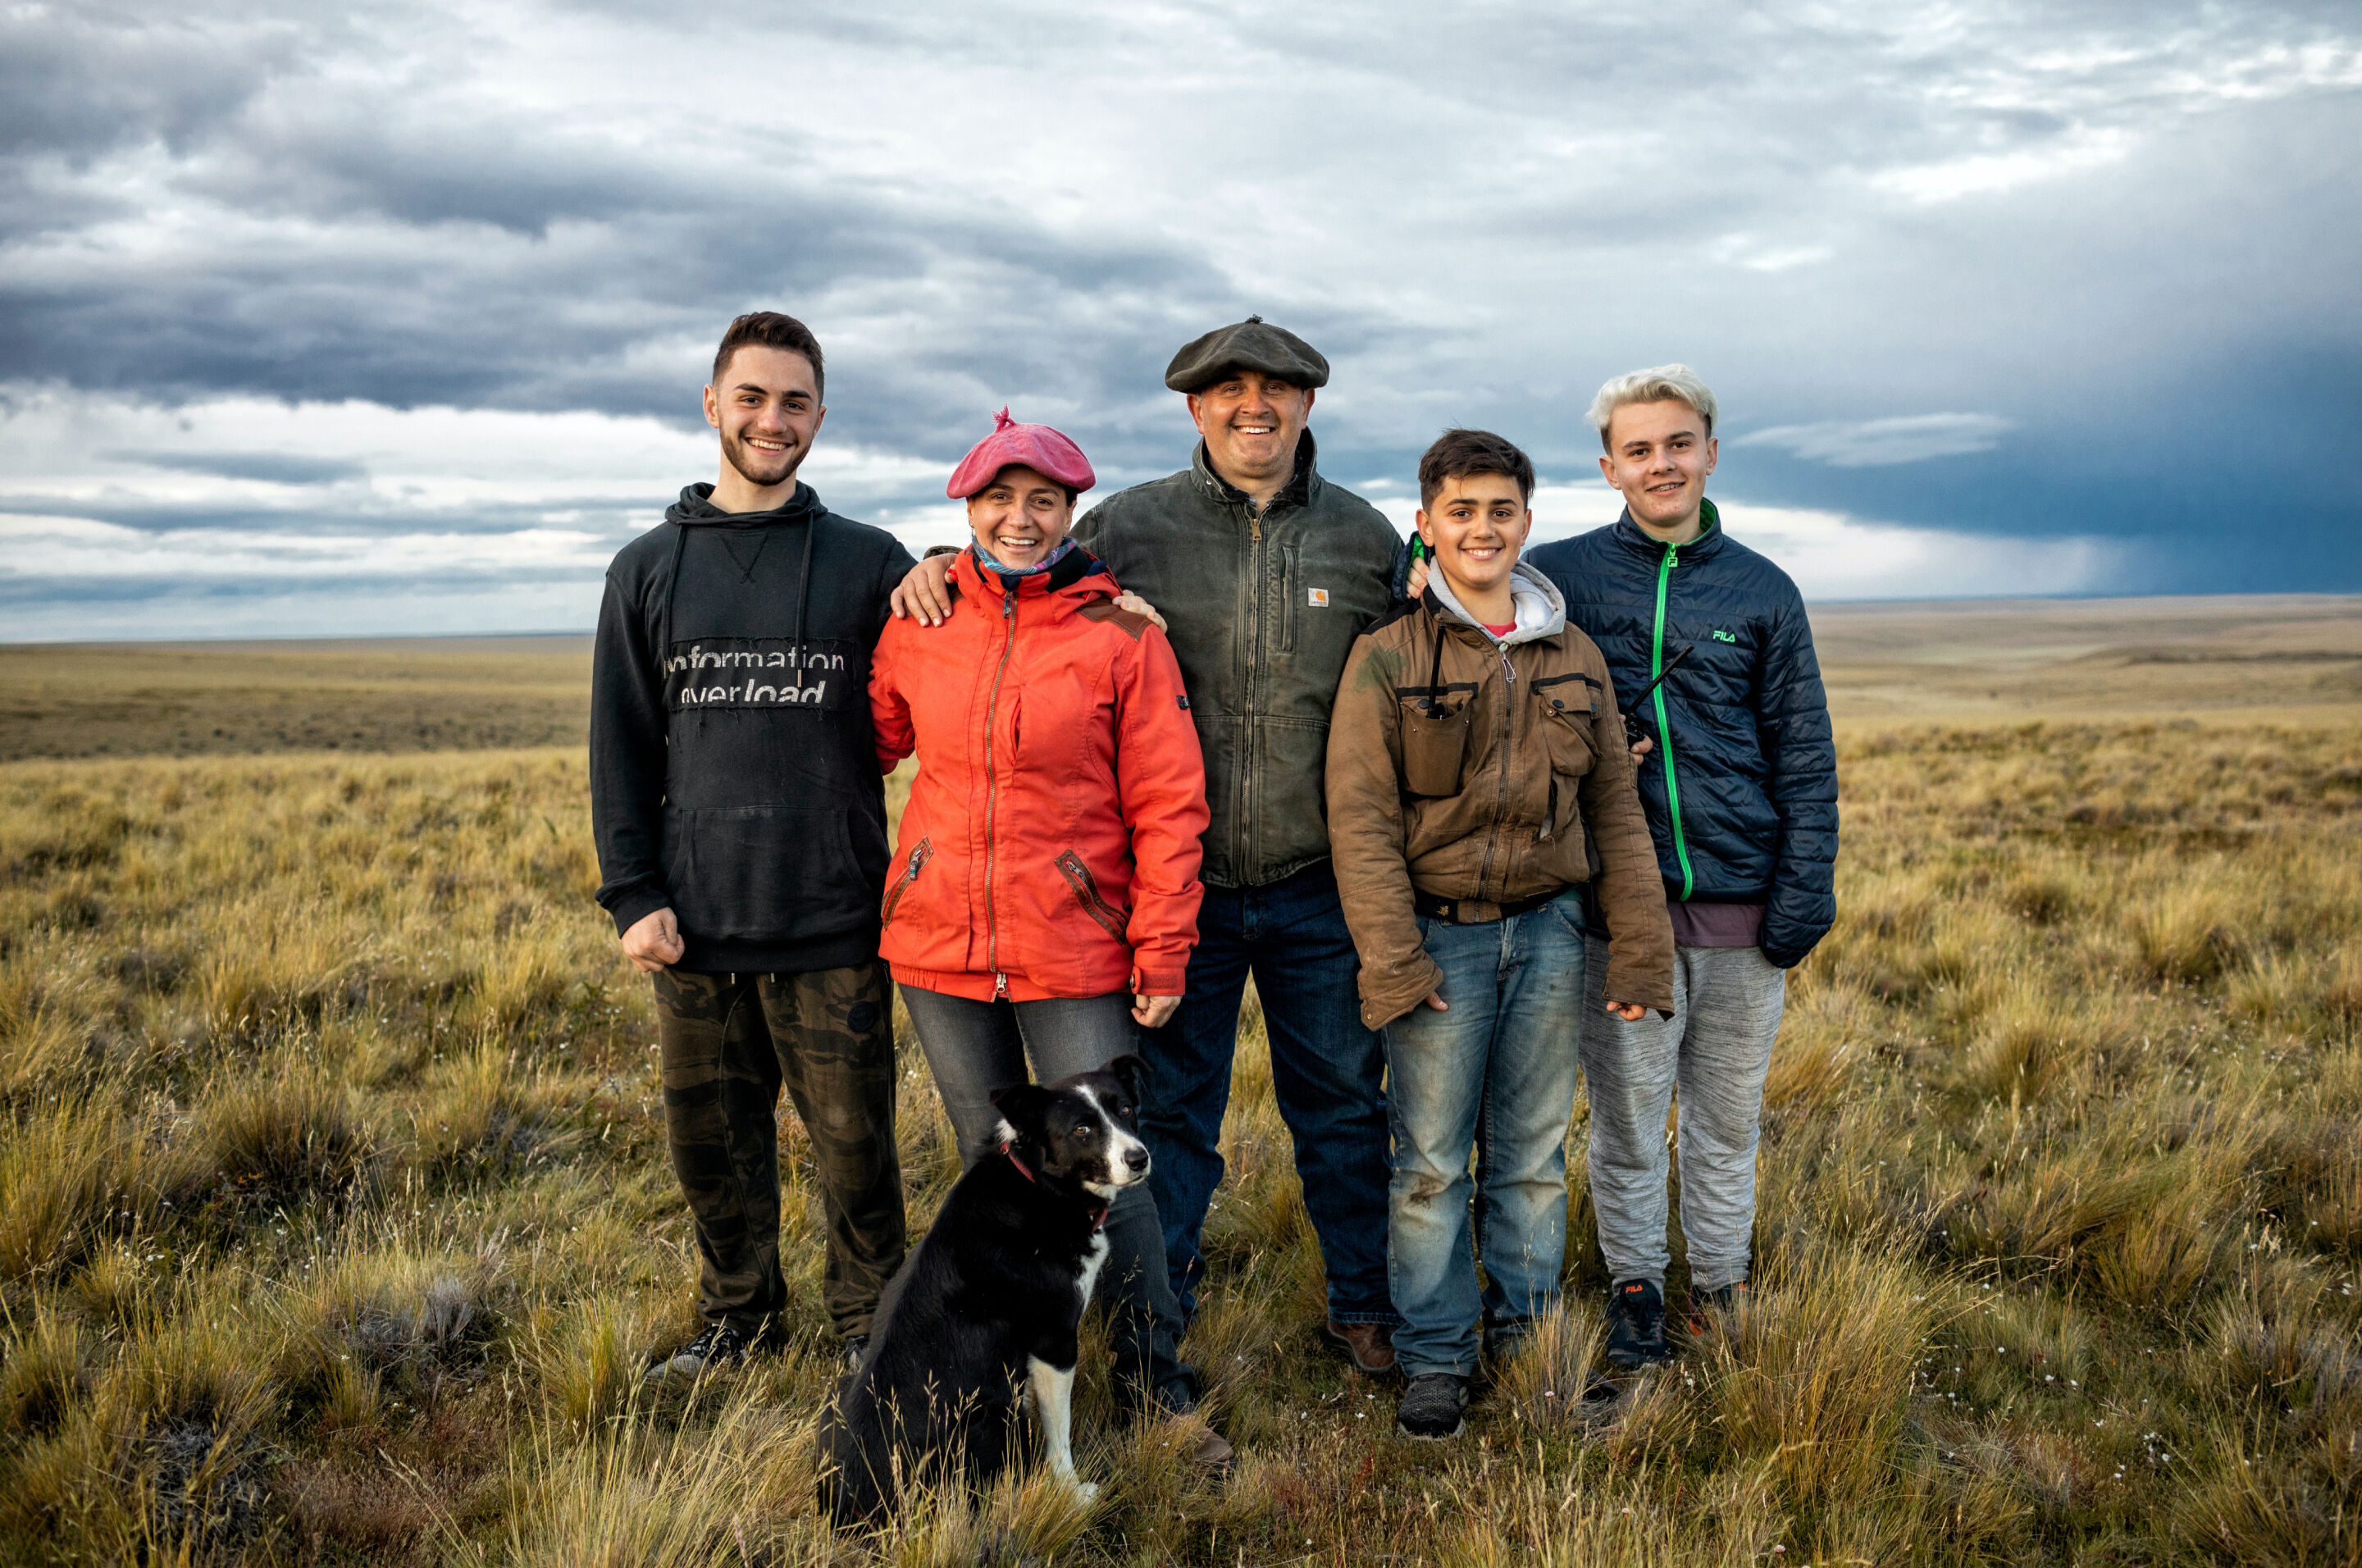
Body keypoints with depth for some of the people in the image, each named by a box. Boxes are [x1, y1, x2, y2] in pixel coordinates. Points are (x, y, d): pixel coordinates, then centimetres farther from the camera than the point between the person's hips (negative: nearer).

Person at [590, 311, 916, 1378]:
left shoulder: (870, 562, 4)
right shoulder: (649, 567, 8)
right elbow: (619, 748, 7)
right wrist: (631, 894, 1)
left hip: (832, 927, -2)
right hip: (692, 928, 2)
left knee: (853, 1140, 5)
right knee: (711, 1138, 12)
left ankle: (869, 1321, 25)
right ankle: (737, 1313, 33)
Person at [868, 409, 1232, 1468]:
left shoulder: (1121, 636, -5)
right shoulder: (919, 629, 4)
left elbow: (1167, 805, -5)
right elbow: (867, 745, 18)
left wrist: (1162, 949, -8)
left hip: (1073, 953, -3)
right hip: (940, 943, 3)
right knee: (991, 1161, 14)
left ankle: (1152, 1376, 18)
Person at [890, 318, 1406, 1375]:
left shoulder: (1365, 538, 4)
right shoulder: (1127, 527, -1)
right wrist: (945, 567, -9)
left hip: (1319, 890, 1)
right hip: (1180, 886, 0)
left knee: (1342, 1104, 13)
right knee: (1167, 1109, 11)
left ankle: (1366, 1306, 32)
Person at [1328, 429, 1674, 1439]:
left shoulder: (1575, 658, 8)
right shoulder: (1387, 656, -4)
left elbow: (1616, 811, 11)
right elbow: (1360, 818, -8)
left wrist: (1640, 949, 7)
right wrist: (1392, 962, -14)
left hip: (1547, 932, 4)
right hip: (1439, 937, -3)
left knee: (1534, 1156, 12)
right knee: (1432, 1163, 3)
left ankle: (1525, 1340, 27)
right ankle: (1434, 1361, 17)